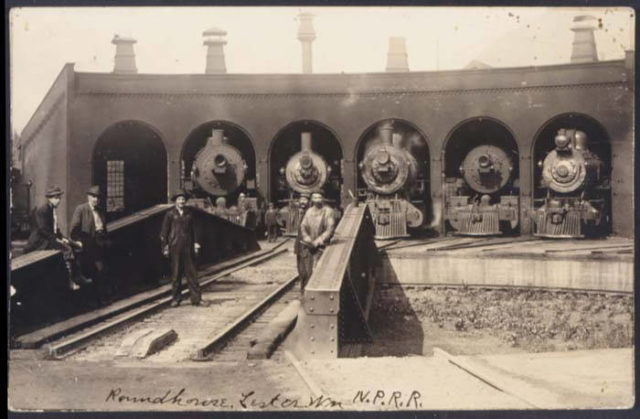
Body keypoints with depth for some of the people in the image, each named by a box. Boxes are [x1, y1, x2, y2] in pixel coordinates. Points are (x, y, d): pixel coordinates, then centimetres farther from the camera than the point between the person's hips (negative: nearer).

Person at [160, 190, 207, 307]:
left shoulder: (190, 214, 9)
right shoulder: (170, 214, 2)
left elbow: (195, 229, 14)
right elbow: (164, 231, 3)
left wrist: (196, 243, 6)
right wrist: (165, 246, -1)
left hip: (188, 247, 2)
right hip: (175, 248, -2)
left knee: (191, 272, 2)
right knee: (176, 273, 3)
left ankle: (196, 298, 3)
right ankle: (175, 298, 12)